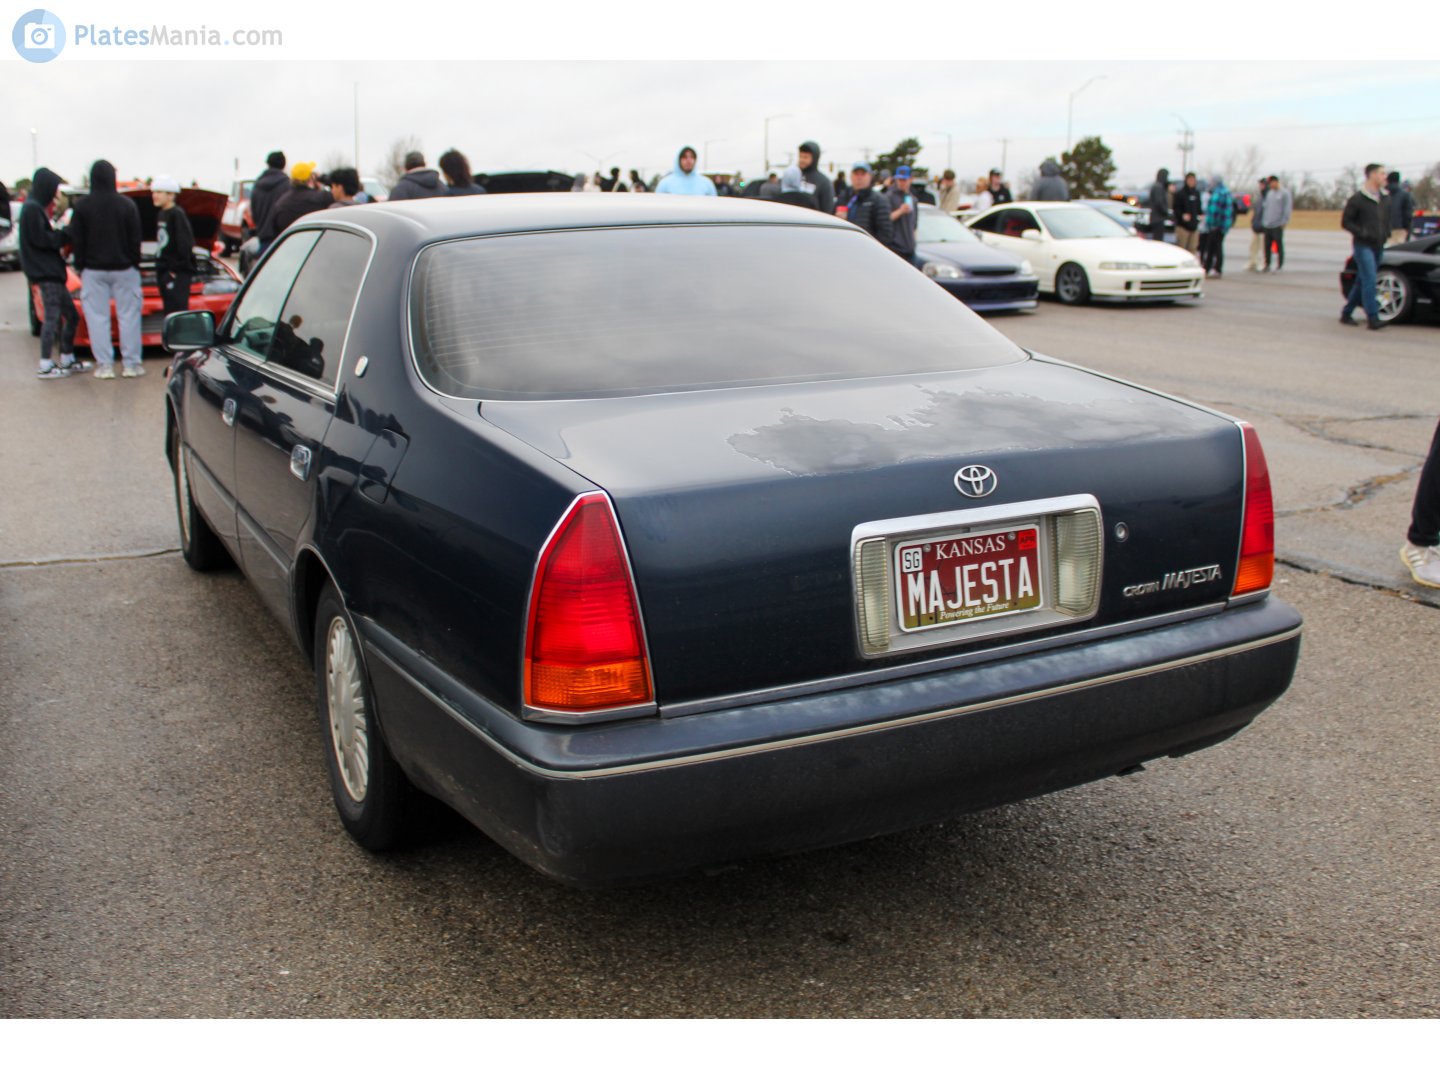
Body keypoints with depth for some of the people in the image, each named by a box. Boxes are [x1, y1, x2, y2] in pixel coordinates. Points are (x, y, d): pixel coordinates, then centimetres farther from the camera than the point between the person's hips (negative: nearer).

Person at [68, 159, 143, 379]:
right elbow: (135, 239, -1)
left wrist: (80, 266, 8)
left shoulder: (82, 206, -4)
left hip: (93, 270, 0)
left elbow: (76, 240, -1)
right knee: (128, 316, 5)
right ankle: (131, 364, 5)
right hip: (124, 269, 0)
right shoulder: (127, 205, -5)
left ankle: (104, 365, 1)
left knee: (97, 317, 4)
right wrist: (134, 263, 8)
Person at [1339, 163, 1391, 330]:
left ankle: (1346, 313, 21)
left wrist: (1386, 234, 8)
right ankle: (1372, 318, -18)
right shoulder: (1358, 198, -7)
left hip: (1378, 246, 7)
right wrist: (1362, 233, -16)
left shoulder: (1385, 198, 13)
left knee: (1363, 281, 10)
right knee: (1370, 280, -16)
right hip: (1364, 246, -7)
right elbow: (1345, 222, -6)